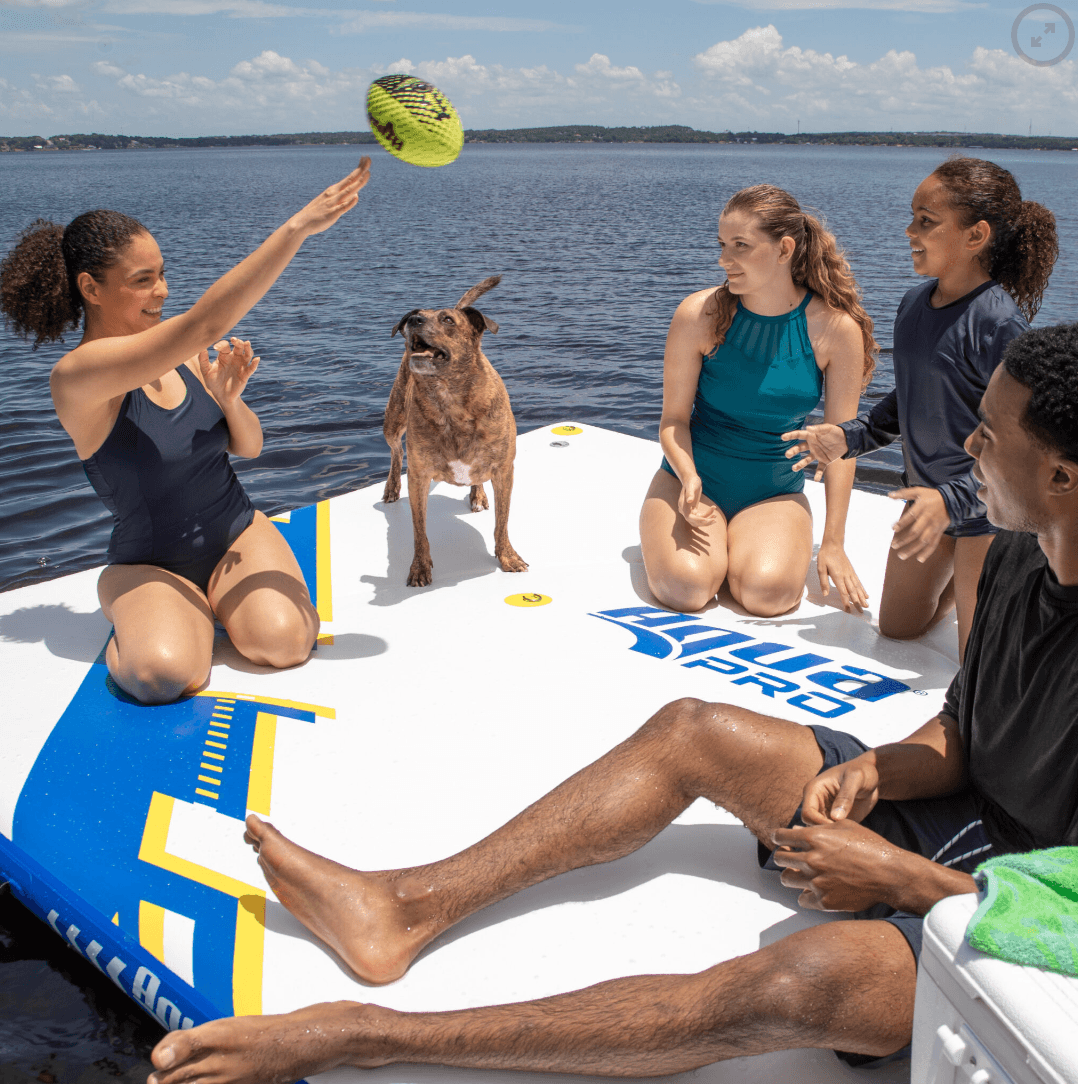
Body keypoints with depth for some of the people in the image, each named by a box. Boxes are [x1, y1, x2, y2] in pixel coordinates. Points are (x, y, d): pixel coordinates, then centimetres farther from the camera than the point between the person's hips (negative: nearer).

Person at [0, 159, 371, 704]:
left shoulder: (183, 356, -2)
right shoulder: (76, 376, -22)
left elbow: (249, 446, 4)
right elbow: (206, 322, -34)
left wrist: (229, 398, -20)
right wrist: (299, 225, -37)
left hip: (238, 532, 5)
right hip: (147, 563, -4)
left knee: (283, 640, -23)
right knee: (163, 673, -32)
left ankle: (217, 597, 10)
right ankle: (176, 611, 3)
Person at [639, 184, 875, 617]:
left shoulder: (836, 329, -11)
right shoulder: (700, 314, -13)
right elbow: (674, 418, -6)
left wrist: (832, 542, -6)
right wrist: (689, 479, -27)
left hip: (776, 492, 1)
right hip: (692, 478, 0)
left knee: (768, 593, -27)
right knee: (684, 588, -26)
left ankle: (743, 544, 9)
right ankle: (704, 535, 10)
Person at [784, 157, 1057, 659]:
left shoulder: (999, 322, -25)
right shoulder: (915, 303, 1)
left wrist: (951, 499, -33)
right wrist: (848, 437, 4)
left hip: (987, 507, -8)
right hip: (927, 495, 8)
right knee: (897, 627, 19)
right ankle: (963, 575, 43)